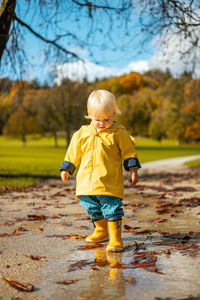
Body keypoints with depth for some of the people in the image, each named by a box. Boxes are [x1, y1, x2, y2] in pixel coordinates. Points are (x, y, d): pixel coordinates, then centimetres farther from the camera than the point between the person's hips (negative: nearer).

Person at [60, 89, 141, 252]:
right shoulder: (83, 133, 8)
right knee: (93, 208, 17)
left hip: (110, 181, -5)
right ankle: (101, 231, 37)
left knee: (112, 208, -10)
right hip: (87, 182, 5)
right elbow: (73, 153, 18)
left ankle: (116, 238, -3)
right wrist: (66, 169, 21)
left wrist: (133, 171, -1)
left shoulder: (119, 133, -2)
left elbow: (129, 153, 3)